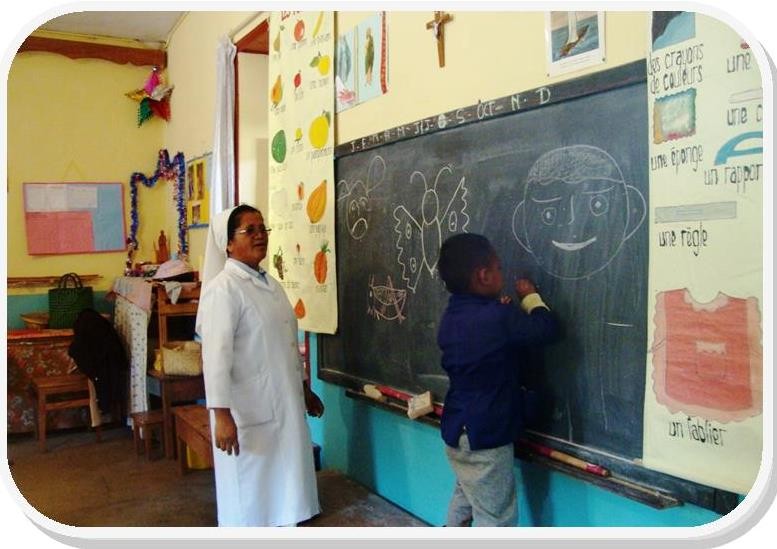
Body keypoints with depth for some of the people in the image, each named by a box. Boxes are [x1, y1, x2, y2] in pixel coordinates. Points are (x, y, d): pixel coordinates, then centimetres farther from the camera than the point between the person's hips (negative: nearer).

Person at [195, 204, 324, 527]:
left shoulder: (270, 284, 11)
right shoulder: (223, 288, -16)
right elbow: (216, 355, -22)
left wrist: (305, 390, 21)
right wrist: (222, 415, -26)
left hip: (284, 406, 8)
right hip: (247, 412, -8)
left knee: (282, 485, 19)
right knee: (248, 492, 6)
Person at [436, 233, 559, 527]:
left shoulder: (453, 315, 2)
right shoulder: (497, 318, -24)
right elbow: (548, 329, -16)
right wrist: (530, 297, 0)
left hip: (456, 430, 9)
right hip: (484, 436, -9)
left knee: (463, 502, 24)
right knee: (495, 520, 4)